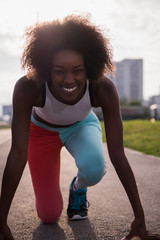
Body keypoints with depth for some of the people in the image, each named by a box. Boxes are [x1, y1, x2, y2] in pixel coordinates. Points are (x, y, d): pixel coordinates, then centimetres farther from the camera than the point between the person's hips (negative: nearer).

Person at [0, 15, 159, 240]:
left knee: (94, 169, -35)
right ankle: (49, 186, 34)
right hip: (42, 130, 0)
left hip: (82, 126, 1)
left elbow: (118, 155, -33)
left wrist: (140, 218, -32)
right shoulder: (28, 88, -39)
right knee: (49, 215, -1)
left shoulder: (104, 89, -36)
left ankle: (78, 188, 4)